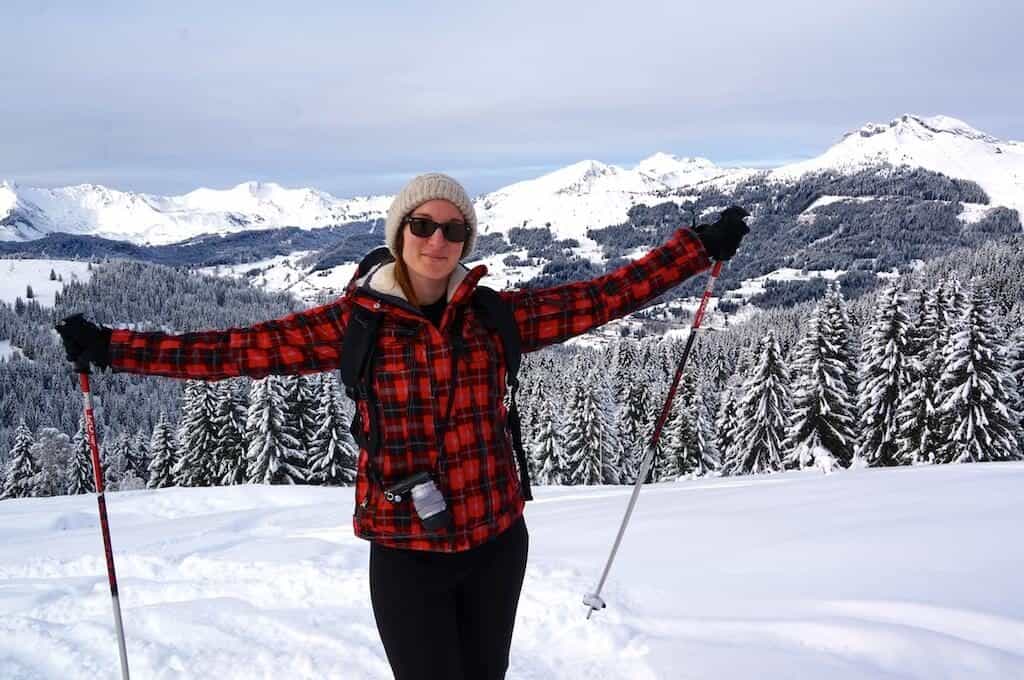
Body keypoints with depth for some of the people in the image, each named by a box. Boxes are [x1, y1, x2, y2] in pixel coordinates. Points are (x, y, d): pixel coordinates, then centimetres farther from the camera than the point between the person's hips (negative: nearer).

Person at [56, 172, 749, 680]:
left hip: (497, 540, 3)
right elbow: (238, 348, -8)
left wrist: (701, 247, 1)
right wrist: (111, 348, -11)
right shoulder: (354, 320, -8)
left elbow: (602, 297, 0)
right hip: (407, 553, -2)